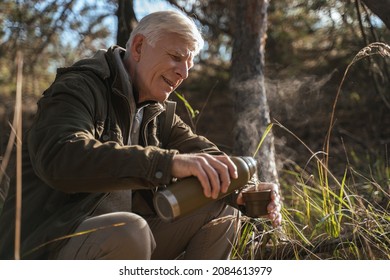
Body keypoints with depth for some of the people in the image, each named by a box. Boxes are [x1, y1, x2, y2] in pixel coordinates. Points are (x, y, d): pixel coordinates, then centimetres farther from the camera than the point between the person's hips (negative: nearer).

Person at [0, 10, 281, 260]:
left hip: (118, 240, 8)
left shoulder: (157, 115, 12)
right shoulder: (79, 87, -12)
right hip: (49, 248, -7)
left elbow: (210, 159, 11)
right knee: (127, 231, -37)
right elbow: (60, 158, -32)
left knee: (219, 211, -2)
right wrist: (168, 162, -41)